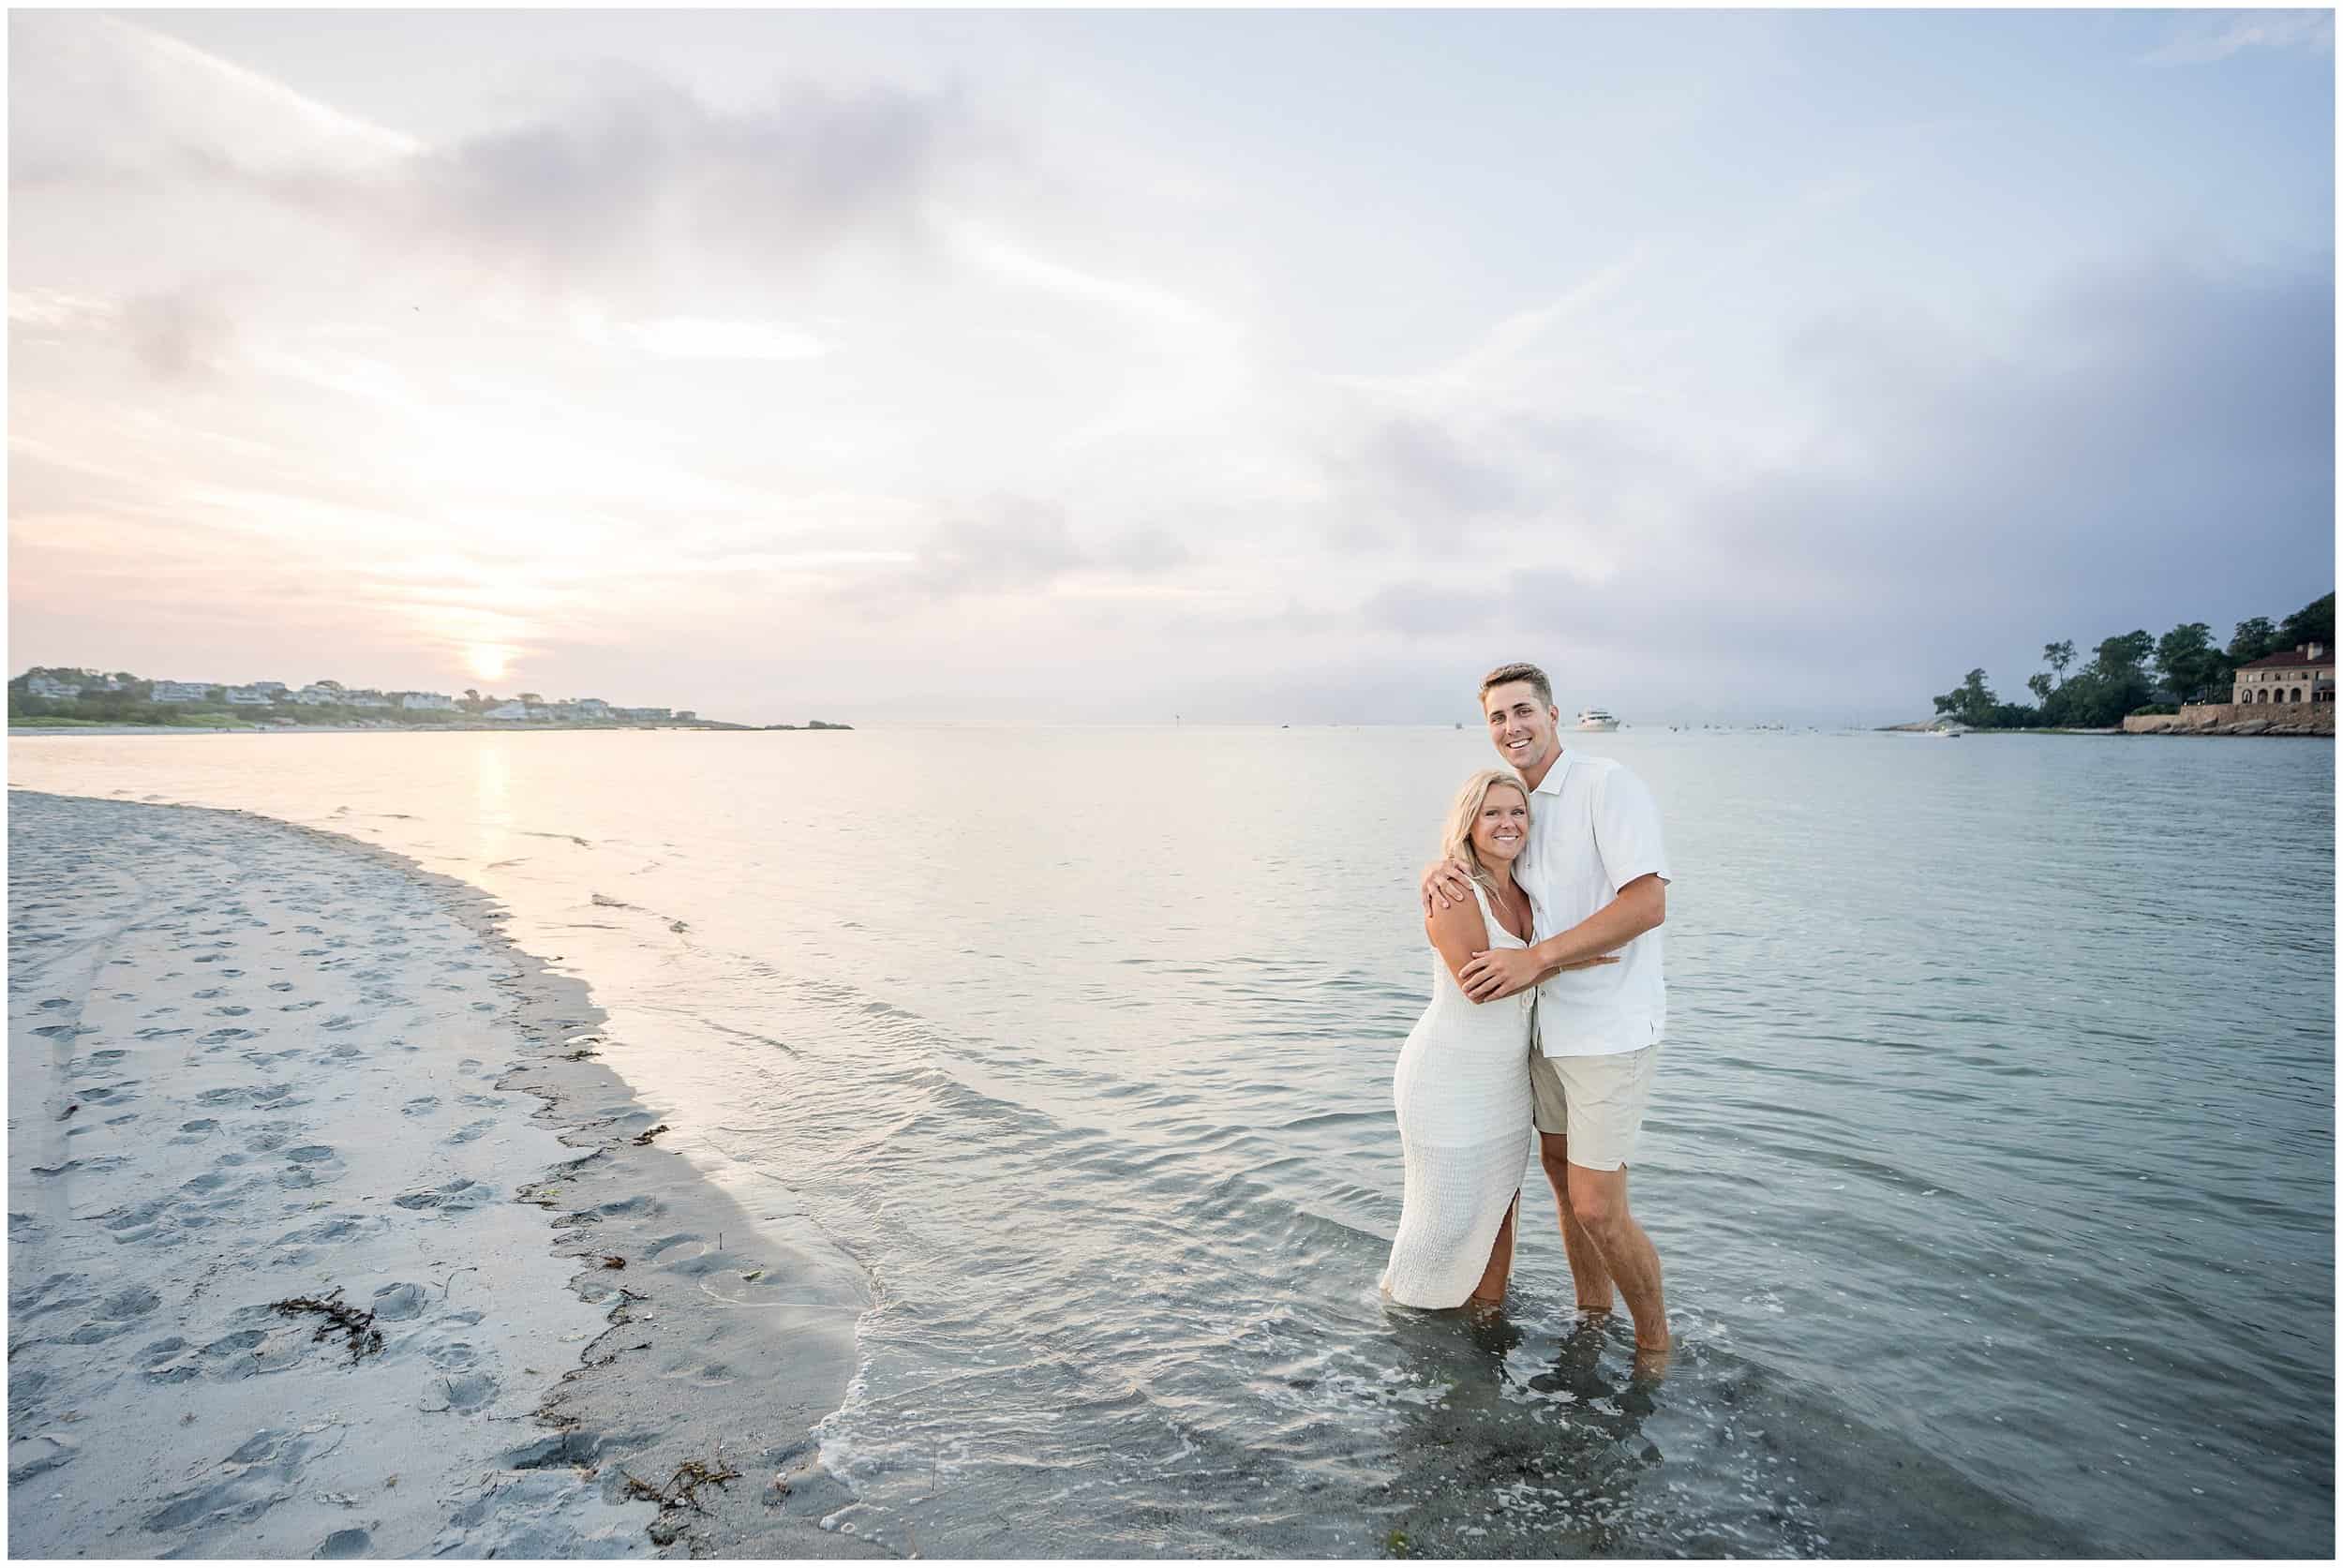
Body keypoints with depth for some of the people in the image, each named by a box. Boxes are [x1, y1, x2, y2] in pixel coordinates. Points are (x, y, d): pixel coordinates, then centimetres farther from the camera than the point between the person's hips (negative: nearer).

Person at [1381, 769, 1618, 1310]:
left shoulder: (1524, 893, 5)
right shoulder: (1452, 894, -18)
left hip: (1507, 1077, 7)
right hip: (1448, 1076, -7)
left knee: (1499, 1203, 16)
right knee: (1450, 1210, 6)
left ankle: (1489, 1309, 34)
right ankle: (1402, 1294, 32)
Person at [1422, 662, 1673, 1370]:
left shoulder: (1606, 785, -16)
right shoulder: (1516, 806, 10)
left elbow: (1648, 903, -24)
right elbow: (1463, 858, 13)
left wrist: (1536, 957, -26)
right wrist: (1440, 873, -13)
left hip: (1610, 1028, -8)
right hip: (1551, 1022, 8)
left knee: (1598, 1209, -4)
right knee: (1560, 1172, 19)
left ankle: (1655, 1343, 20)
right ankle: (1592, 1317, 38)